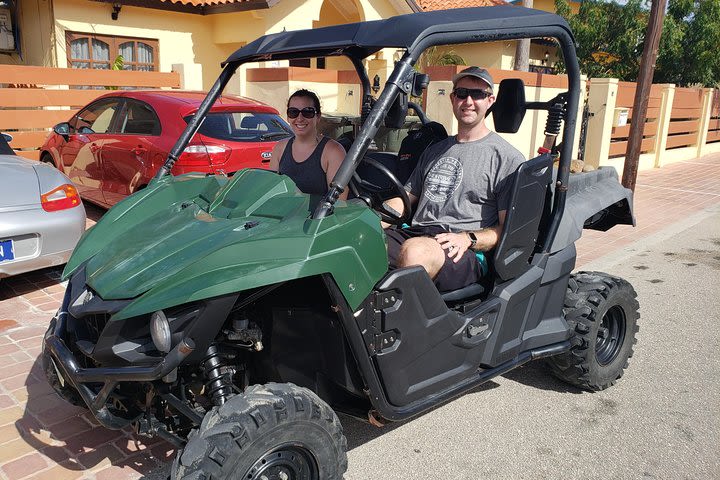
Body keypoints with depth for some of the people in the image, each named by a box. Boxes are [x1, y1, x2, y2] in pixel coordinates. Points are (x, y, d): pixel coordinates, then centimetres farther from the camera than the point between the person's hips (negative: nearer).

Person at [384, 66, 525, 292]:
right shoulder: (435, 150, 27)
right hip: (415, 234, 6)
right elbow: (405, 199, 25)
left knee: (415, 251, -40)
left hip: (465, 254, -5)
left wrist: (468, 239, -18)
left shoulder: (508, 158, 6)